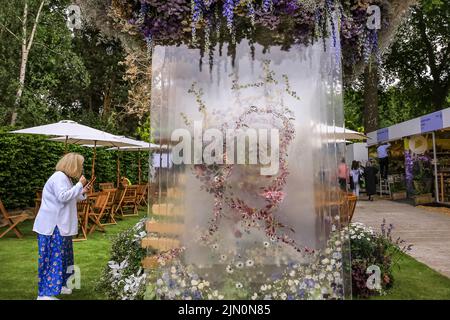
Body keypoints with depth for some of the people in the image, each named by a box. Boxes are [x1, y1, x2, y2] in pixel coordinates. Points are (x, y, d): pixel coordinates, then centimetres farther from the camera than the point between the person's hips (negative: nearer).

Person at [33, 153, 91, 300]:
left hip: (60, 225, 11)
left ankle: (57, 285, 28)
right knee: (53, 258, -7)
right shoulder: (59, 177, -16)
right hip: (52, 226, -11)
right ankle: (44, 293, 1)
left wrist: (82, 192, 12)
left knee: (62, 256, 16)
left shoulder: (65, 178, 16)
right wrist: (79, 185, -20)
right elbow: (63, 197, -27)